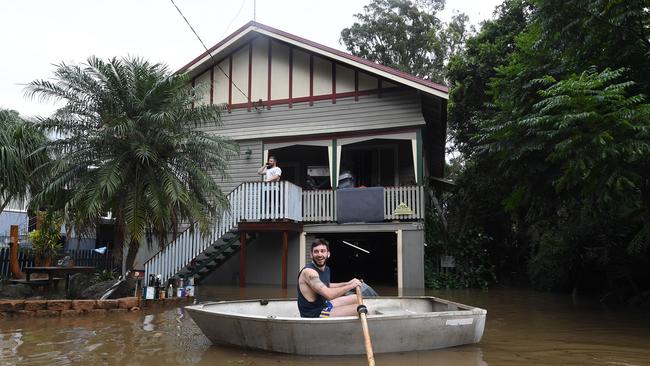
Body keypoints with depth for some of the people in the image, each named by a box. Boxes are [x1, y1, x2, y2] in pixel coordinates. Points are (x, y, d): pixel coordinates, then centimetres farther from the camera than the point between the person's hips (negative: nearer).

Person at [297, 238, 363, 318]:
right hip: (314, 314, -10)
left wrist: (347, 283, 15)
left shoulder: (326, 269, 5)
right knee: (359, 308, -16)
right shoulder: (309, 271, -25)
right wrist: (350, 286, -21)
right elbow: (328, 294, -33)